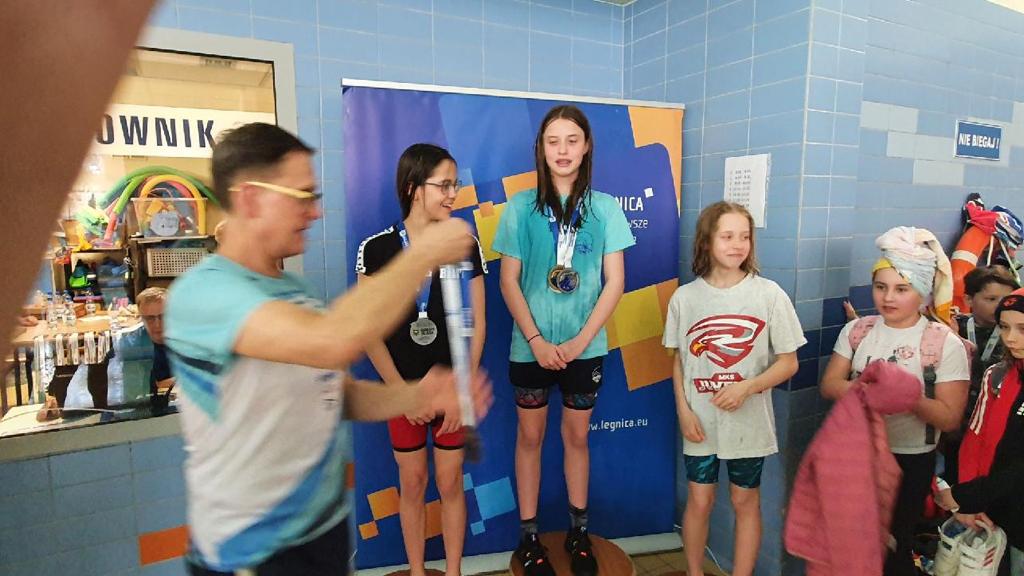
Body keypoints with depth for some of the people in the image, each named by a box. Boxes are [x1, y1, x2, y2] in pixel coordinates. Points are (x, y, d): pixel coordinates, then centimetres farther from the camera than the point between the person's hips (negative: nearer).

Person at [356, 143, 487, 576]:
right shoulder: (377, 248, -8)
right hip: (403, 388, 0)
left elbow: (477, 324, -3)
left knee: (451, 483, 11)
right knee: (412, 484, 14)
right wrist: (401, 390, -9)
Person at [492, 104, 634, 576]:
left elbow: (615, 281, -3)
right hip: (531, 346, 0)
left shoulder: (604, 207, -1)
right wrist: (537, 341, -12)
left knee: (577, 436, 14)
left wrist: (579, 341, -10)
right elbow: (509, 280, -4)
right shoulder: (521, 207, -3)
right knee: (530, 436, 11)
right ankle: (529, 536, 28)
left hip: (585, 346, 1)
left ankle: (578, 532, 33)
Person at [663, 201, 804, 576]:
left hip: (748, 421, -1)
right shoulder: (684, 297, -4)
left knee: (745, 502, 15)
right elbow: (679, 360, 5)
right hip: (700, 421, 1)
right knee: (699, 501, 13)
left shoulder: (769, 294, -9)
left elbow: (788, 363, -5)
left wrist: (746, 388, -20)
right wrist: (683, 410, -5)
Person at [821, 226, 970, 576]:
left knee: (894, 545, 16)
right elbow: (829, 386, -5)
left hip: (910, 460, -3)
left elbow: (950, 418, -15)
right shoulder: (856, 330, -3)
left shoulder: (946, 344, -13)